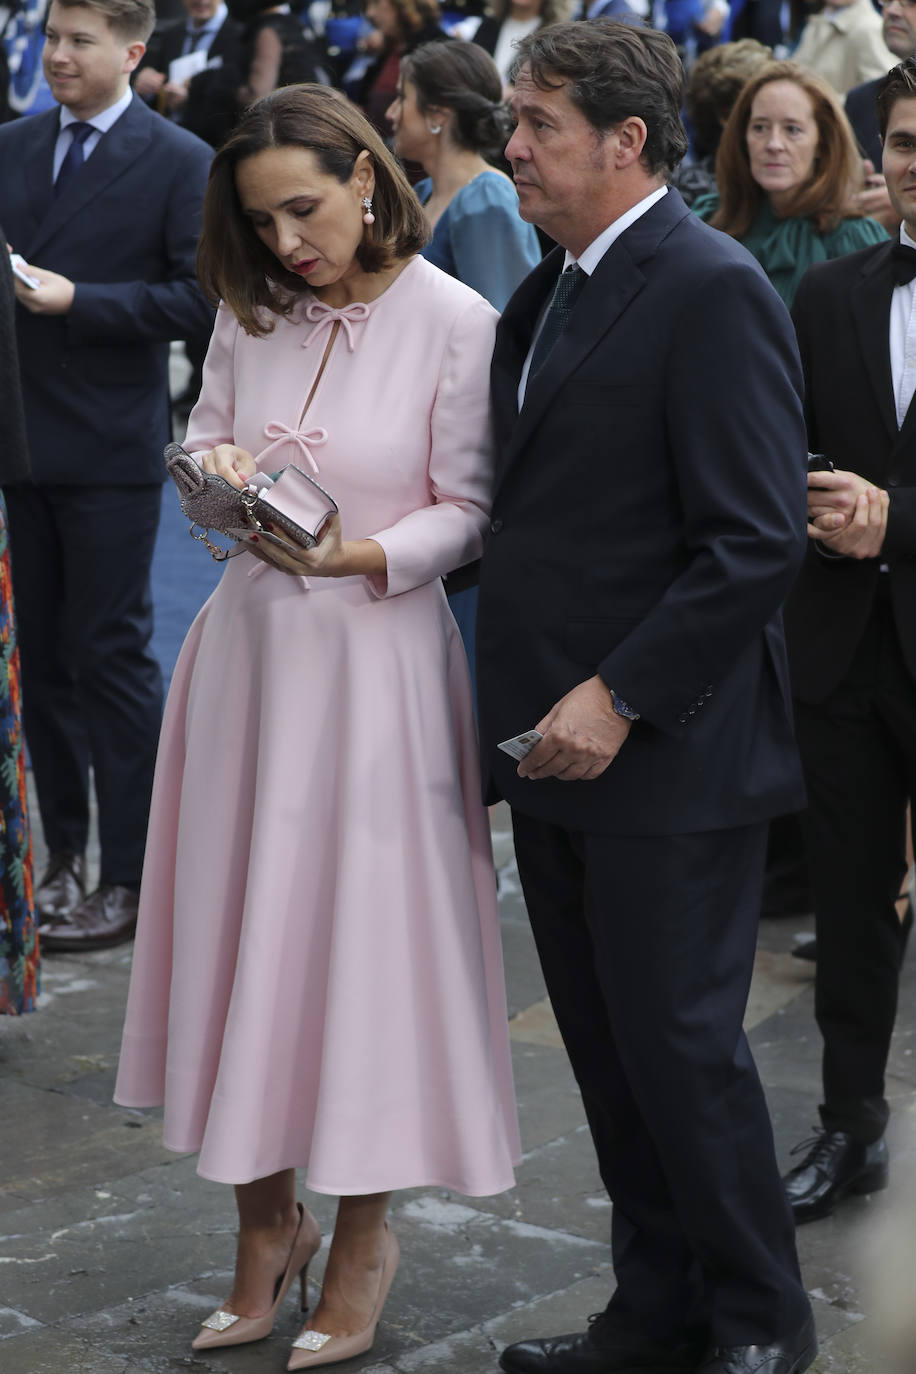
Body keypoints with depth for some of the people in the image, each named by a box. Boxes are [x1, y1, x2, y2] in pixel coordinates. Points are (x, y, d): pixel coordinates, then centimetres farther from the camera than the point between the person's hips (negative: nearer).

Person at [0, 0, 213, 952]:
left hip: (109, 453, -5)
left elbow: (200, 298, -12)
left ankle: (127, 879, 7)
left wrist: (76, 298, -17)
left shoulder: (180, 162, -5)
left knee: (109, 656, -1)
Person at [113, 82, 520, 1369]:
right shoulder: (250, 311, 5)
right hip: (251, 643, 5)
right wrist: (219, 474, -10)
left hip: (376, 654, -5)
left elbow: (468, 513, -7)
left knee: (367, 936, 1)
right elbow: (203, 440, 13)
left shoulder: (455, 322, -9)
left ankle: (362, 1238, 19)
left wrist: (363, 555, -23)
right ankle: (266, 1224, 24)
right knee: (241, 926, 8)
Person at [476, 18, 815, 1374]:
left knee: (679, 1045, 0)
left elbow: (755, 542, -19)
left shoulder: (714, 293, -14)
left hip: (667, 754, -8)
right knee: (608, 1051, 14)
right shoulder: (544, 296, 15)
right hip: (557, 747, 8)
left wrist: (618, 698, -21)